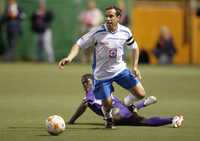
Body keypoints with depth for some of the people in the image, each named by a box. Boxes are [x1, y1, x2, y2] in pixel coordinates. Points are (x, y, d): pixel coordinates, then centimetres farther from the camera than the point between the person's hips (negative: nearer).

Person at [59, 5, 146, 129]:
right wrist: (69, 58, -33)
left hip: (120, 69, 3)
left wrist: (135, 66, 1)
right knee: (107, 103, -3)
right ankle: (108, 119, 34)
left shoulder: (125, 32, -8)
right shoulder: (97, 32, -19)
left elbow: (134, 47, 9)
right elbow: (79, 44, -17)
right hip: (102, 74, -3)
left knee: (140, 94, -6)